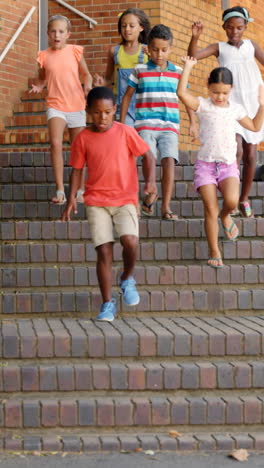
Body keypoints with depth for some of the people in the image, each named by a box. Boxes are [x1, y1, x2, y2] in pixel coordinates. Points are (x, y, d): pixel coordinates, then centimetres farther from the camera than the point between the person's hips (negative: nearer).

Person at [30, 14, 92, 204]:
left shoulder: (75, 51, -1)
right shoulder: (44, 56, 1)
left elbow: (86, 74, 7)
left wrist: (88, 86, -13)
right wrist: (38, 87, -8)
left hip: (77, 105, 1)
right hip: (55, 105, 0)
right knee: (55, 144, -21)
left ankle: (80, 190, 22)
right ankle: (60, 190, -14)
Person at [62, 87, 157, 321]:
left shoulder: (125, 132, -1)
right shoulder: (83, 138, 3)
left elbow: (148, 155, 4)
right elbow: (77, 169, 8)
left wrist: (150, 180, -13)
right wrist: (71, 198, -3)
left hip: (125, 198, -1)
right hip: (96, 201, 1)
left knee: (130, 241, -21)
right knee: (104, 251, -4)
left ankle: (127, 279, 11)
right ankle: (107, 303, 9)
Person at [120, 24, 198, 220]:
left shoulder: (178, 72, 11)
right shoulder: (140, 71, 7)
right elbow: (127, 96, 13)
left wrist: (193, 123, 11)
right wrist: (121, 122, 11)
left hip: (170, 126, 1)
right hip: (145, 124, -1)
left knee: (169, 160, -15)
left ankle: (166, 207, -11)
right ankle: (151, 192, -5)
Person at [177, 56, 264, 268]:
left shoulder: (236, 109, 10)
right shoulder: (203, 105, -1)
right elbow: (182, 93, -18)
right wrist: (187, 68, -14)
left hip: (228, 165, 2)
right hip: (205, 164, -2)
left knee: (232, 200, -24)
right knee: (211, 209, -6)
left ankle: (225, 216, 14)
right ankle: (214, 253, 7)